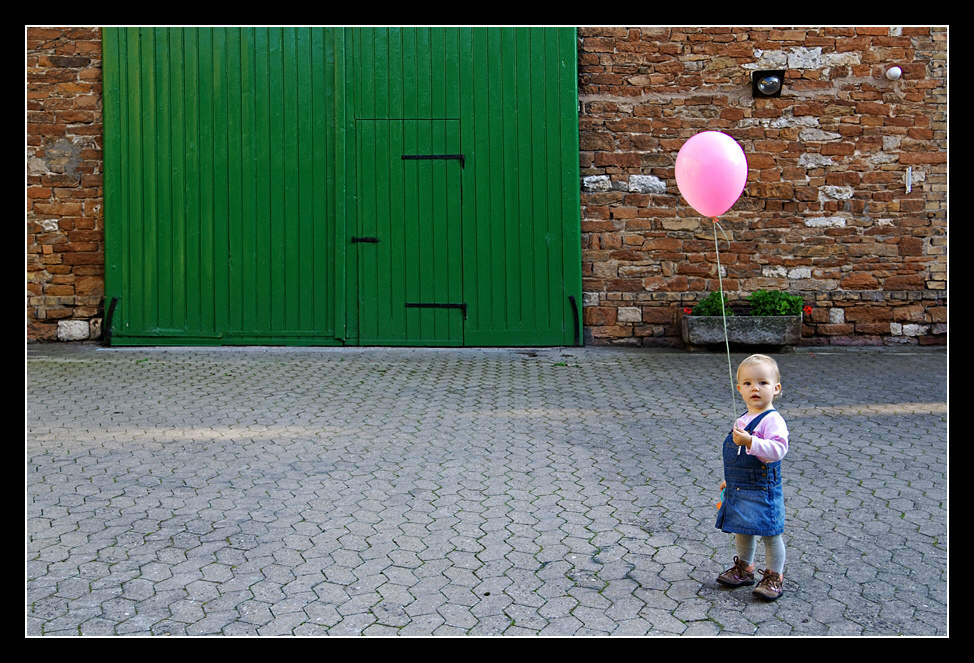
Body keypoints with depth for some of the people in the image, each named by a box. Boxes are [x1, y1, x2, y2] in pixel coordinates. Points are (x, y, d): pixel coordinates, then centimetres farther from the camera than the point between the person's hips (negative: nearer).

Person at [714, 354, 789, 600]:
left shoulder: (773, 420, -17)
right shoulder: (743, 420, 10)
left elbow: (778, 449, -31)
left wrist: (750, 442, -40)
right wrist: (729, 479, 25)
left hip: (762, 490, -8)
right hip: (739, 488, 8)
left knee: (770, 534, 5)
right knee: (742, 532, 21)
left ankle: (774, 577, 19)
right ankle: (744, 569, 38)